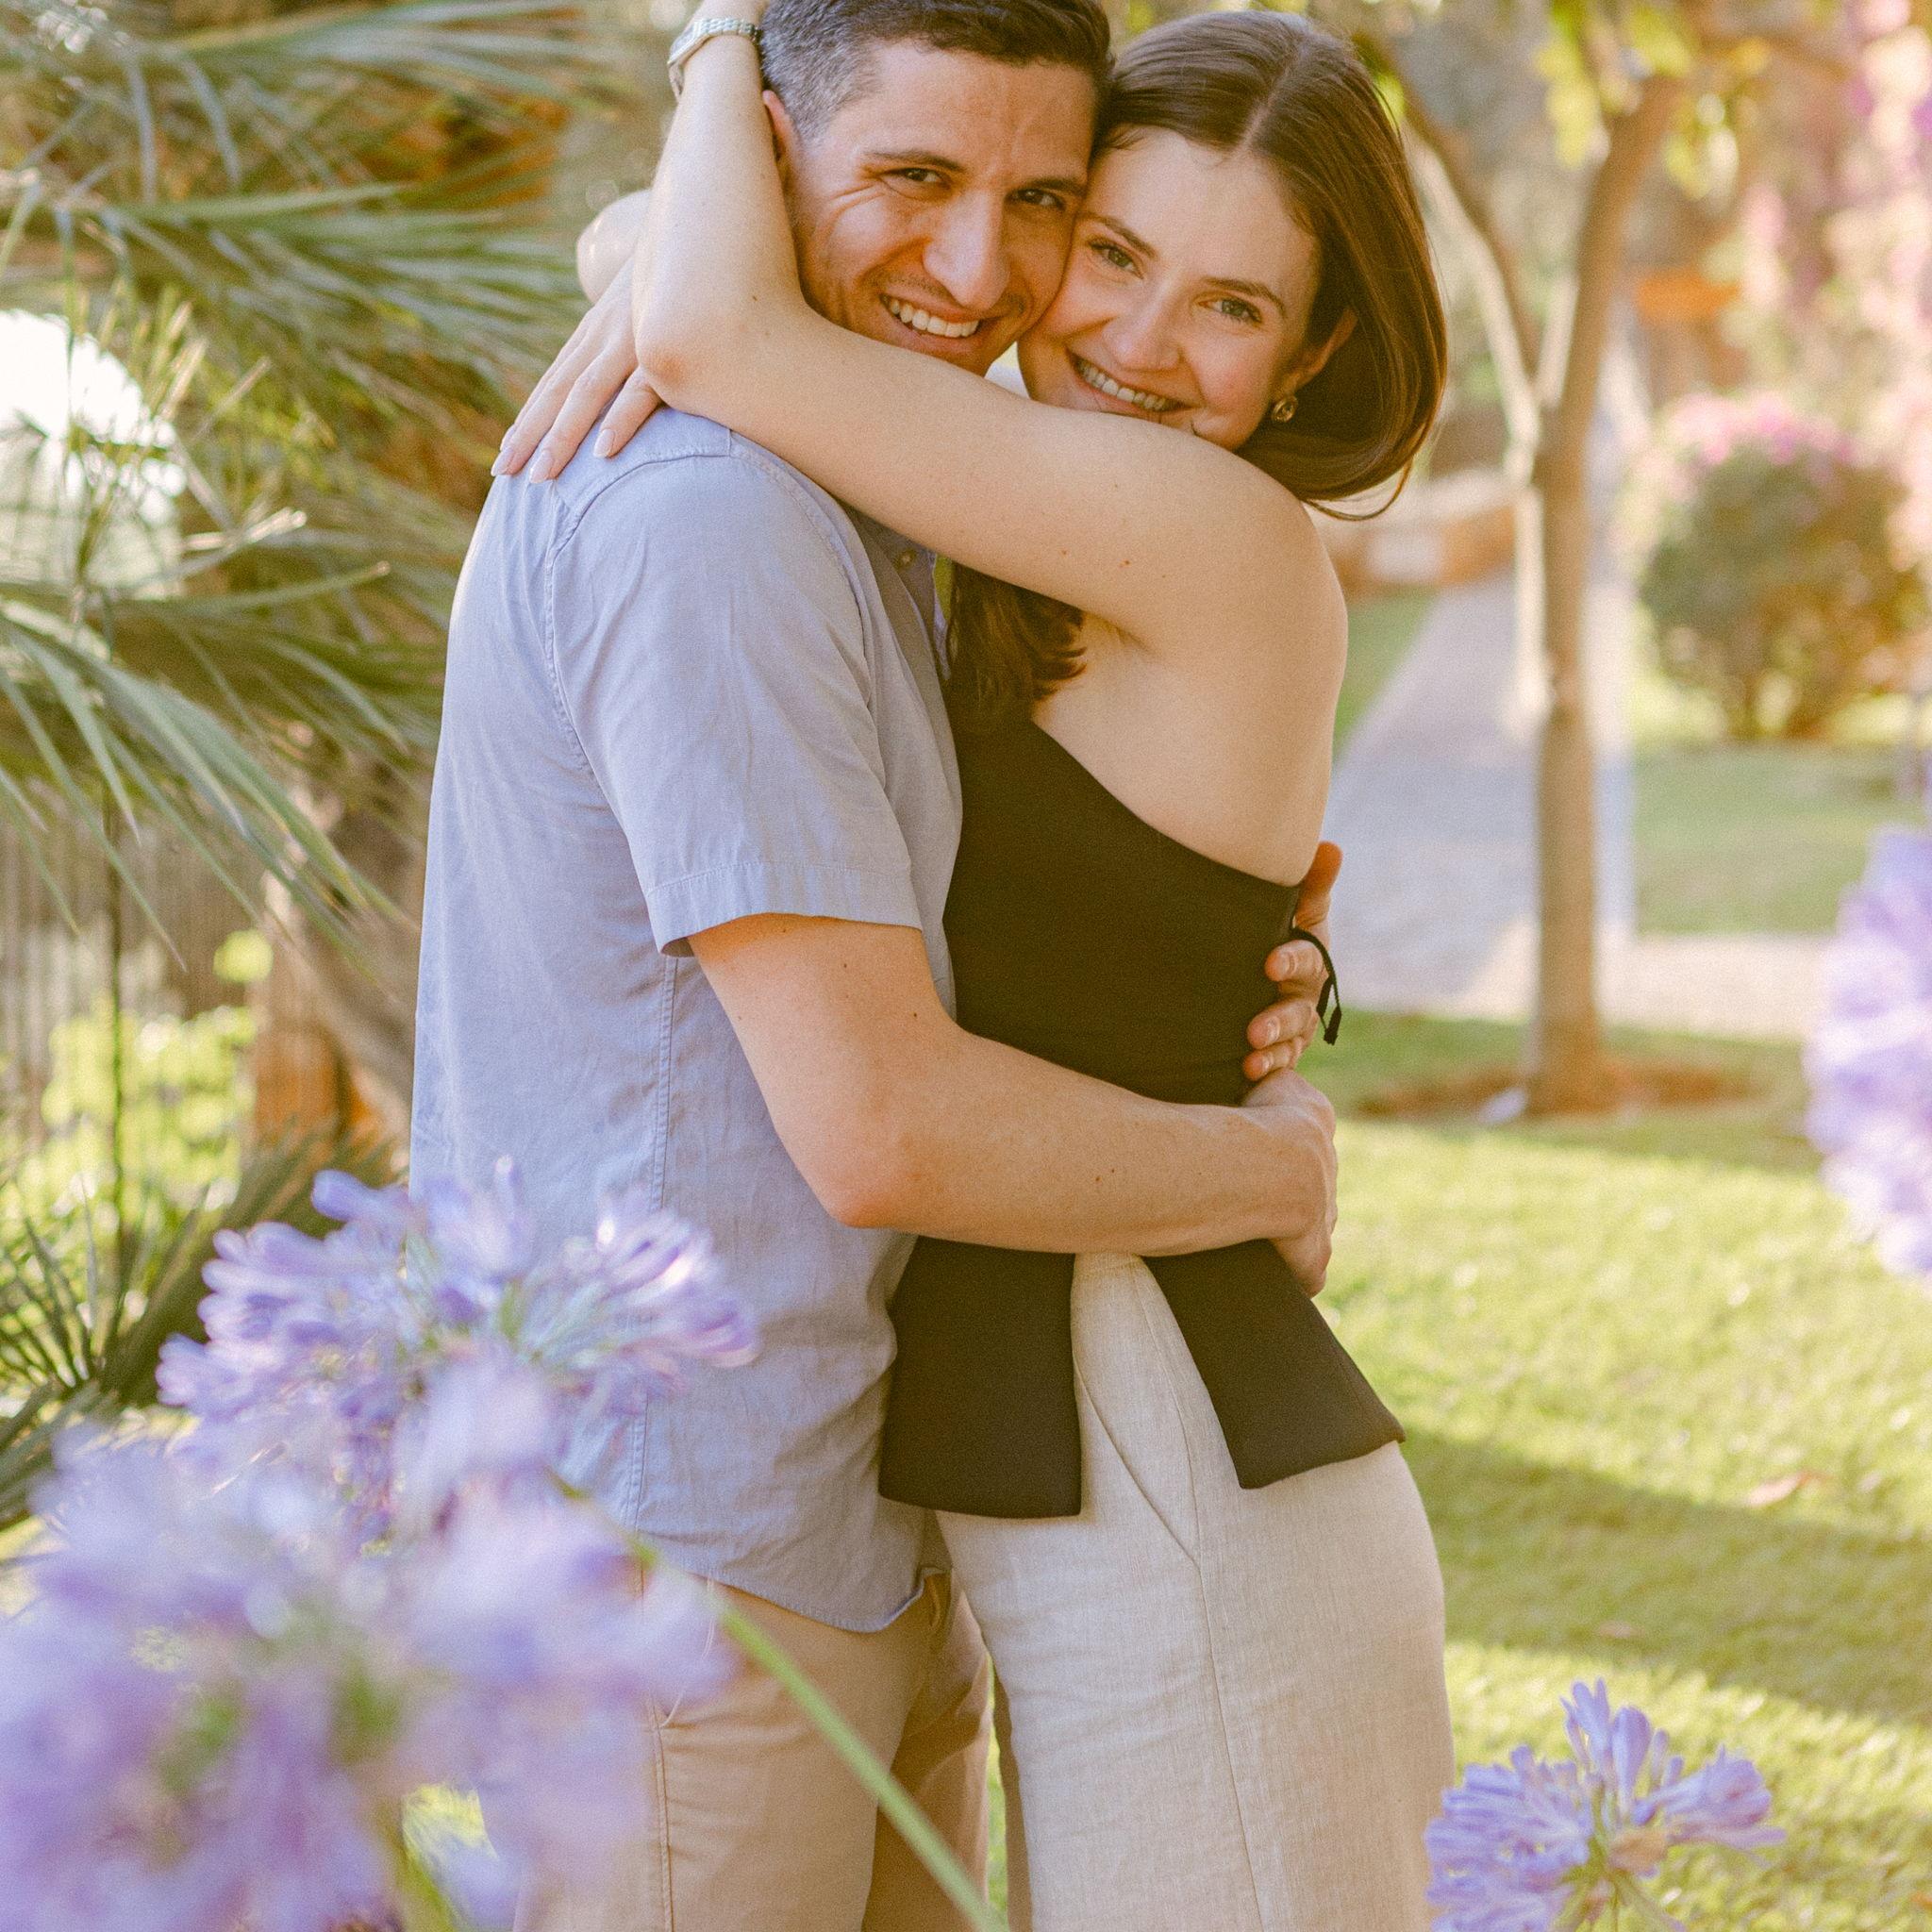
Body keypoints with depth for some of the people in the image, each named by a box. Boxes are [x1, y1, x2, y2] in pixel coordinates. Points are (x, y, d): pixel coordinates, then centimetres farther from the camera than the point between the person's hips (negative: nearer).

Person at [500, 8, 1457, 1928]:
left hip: (1186, 1534, -10)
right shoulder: (1037, 564, 11)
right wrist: (660, 263, -2)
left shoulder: (1223, 536, -14)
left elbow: (717, 342, -20)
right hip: (1152, 1500, 10)